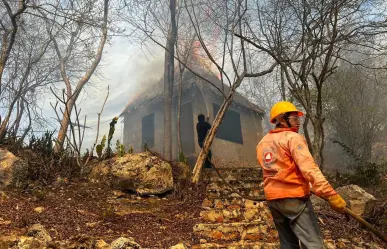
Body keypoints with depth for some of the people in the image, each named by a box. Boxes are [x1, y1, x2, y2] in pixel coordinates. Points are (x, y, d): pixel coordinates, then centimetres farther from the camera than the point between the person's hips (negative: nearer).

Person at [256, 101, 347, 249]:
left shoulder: (262, 143, 14)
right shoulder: (292, 137, -8)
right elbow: (309, 168, -20)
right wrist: (331, 194, -23)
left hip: (272, 199, 7)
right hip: (294, 198, -7)